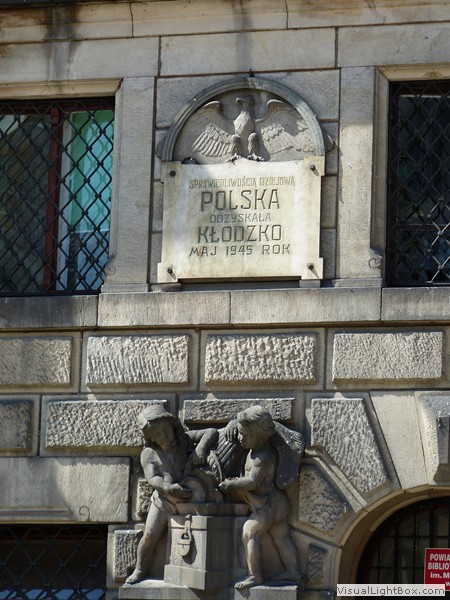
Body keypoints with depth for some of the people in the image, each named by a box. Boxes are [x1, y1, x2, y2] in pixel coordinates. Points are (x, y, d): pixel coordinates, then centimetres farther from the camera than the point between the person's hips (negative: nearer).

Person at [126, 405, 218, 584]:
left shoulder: (185, 440, 4)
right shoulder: (149, 454, 1)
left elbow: (211, 433, -4)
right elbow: (152, 479, -13)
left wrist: (201, 448, -24)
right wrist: (169, 488, -33)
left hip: (187, 503, 0)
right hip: (162, 501, 0)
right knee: (150, 535, -11)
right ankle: (140, 571, 4)